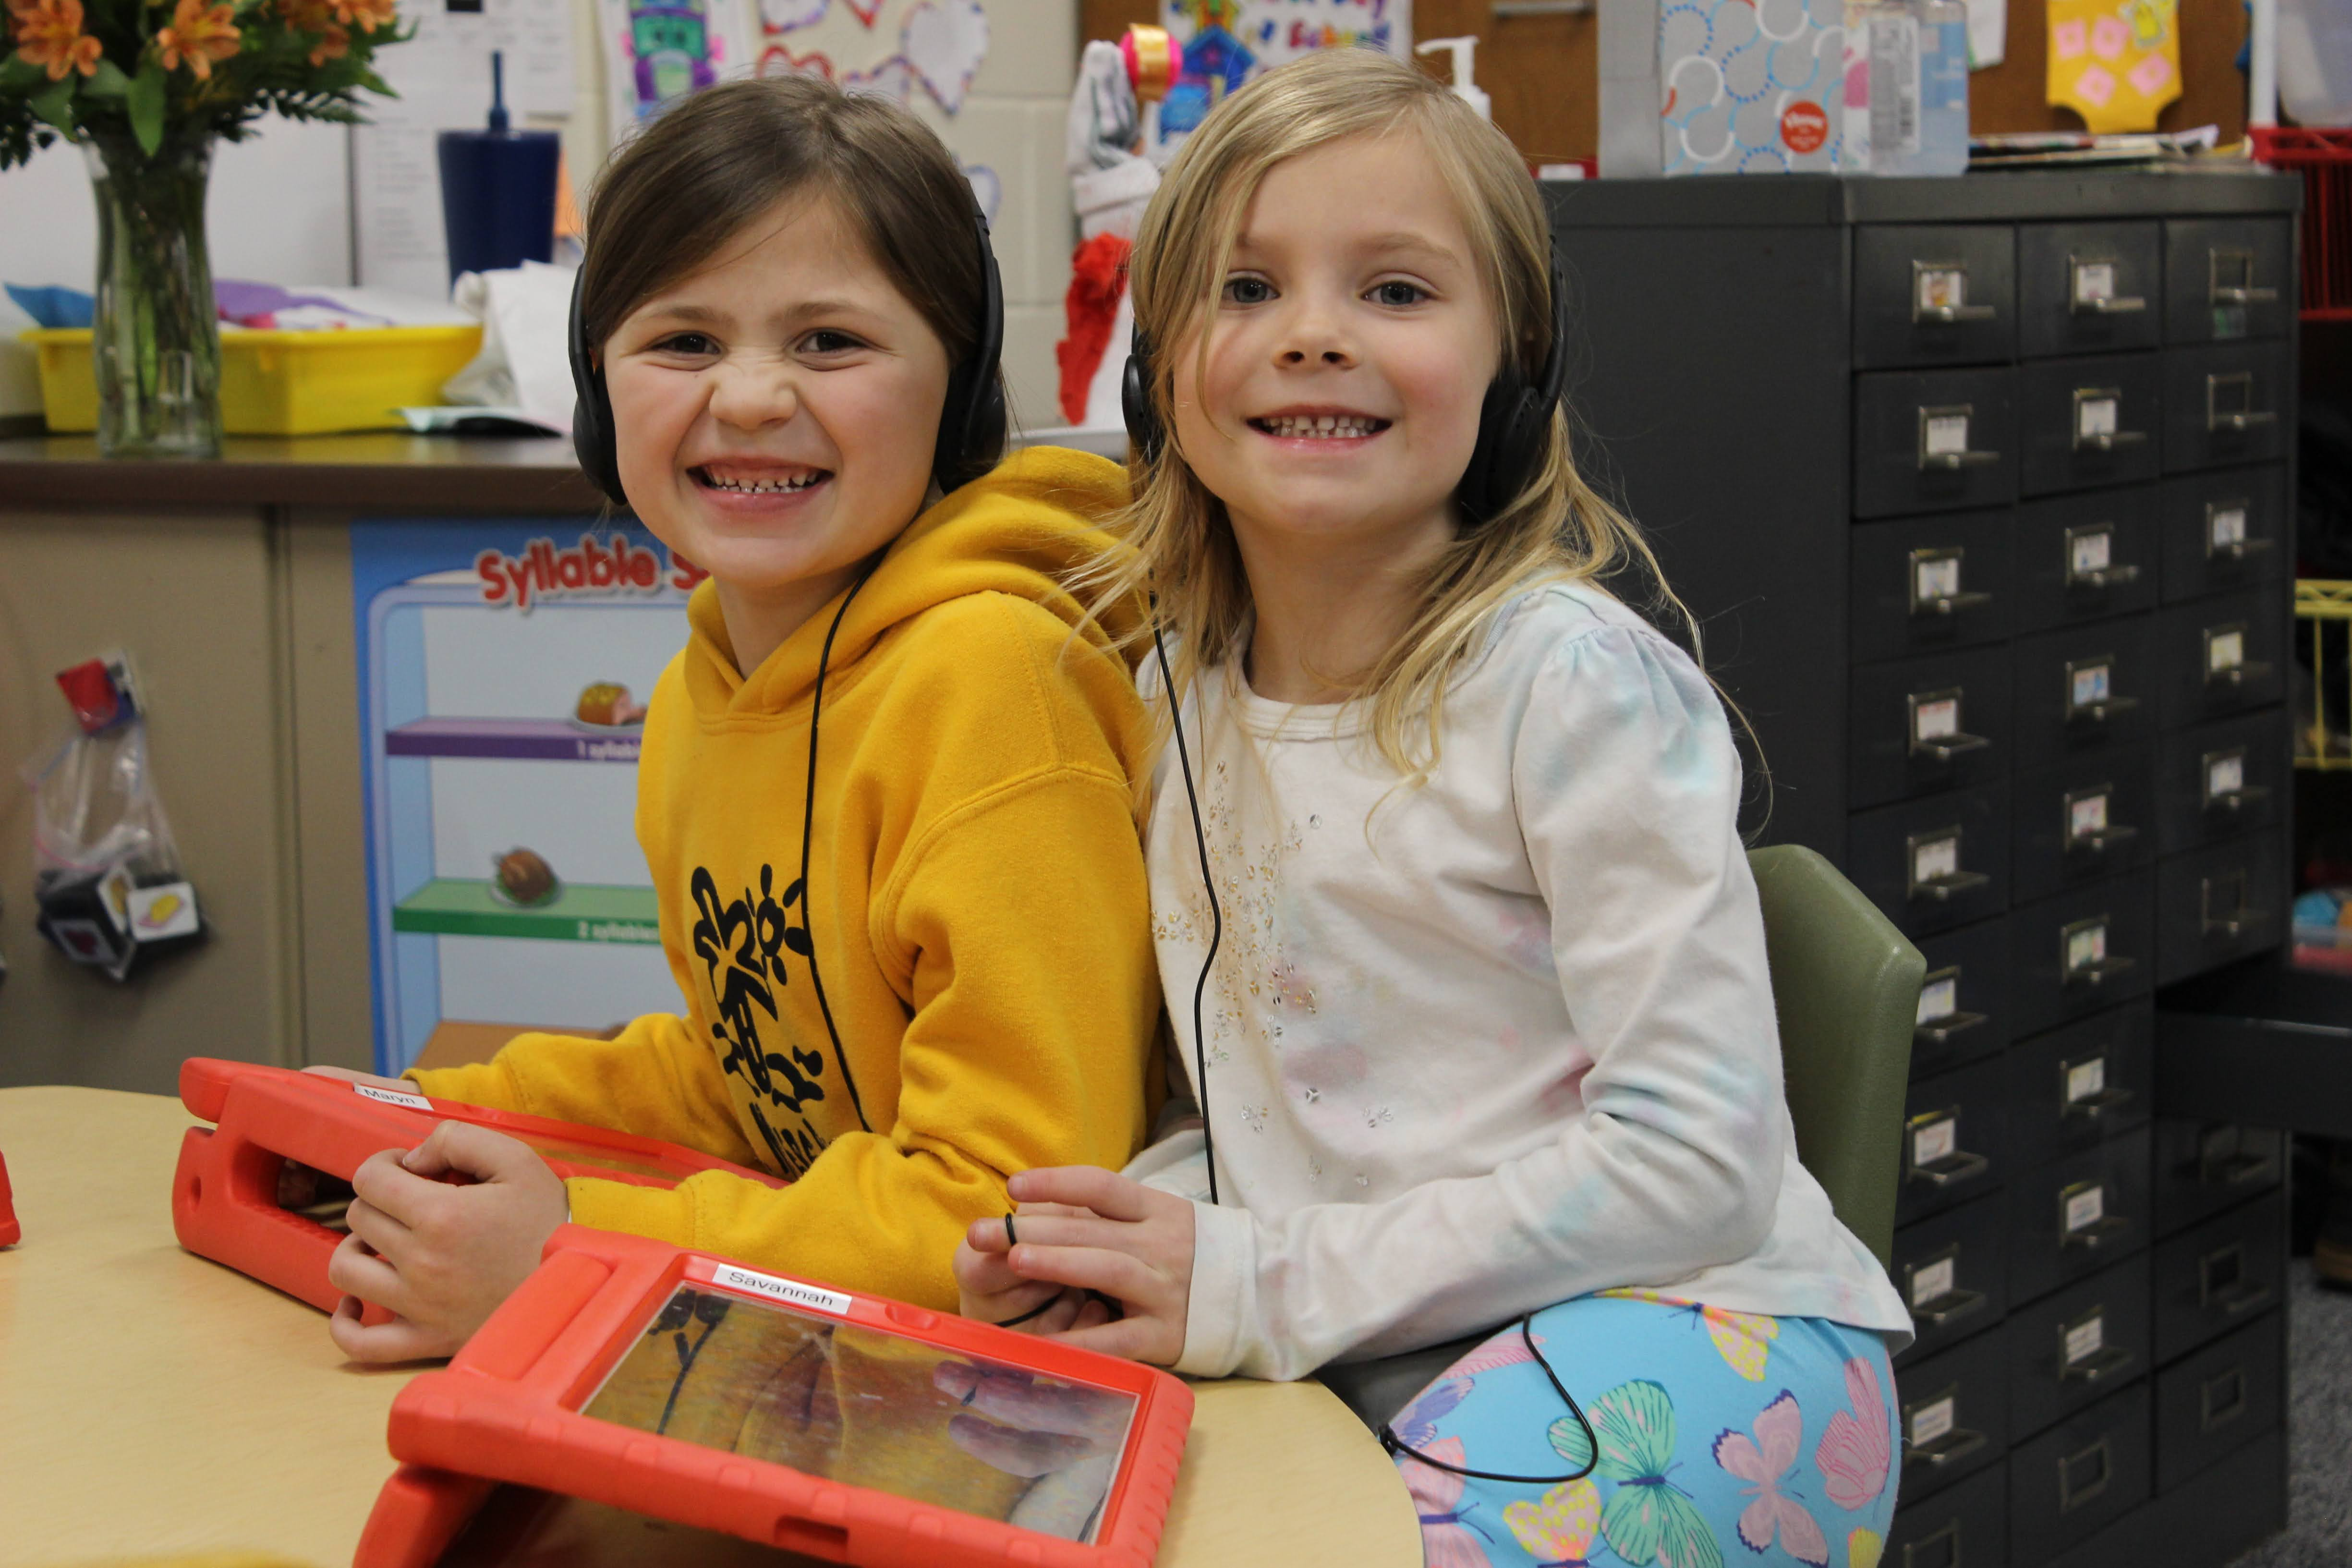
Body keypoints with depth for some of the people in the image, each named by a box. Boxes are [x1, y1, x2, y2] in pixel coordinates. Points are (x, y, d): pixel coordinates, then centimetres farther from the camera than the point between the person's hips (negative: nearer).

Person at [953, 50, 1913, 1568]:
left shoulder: (1573, 681, -12)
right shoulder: (1184, 693, 10)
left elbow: (1698, 1156, -17)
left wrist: (1260, 1285, -17)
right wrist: (1123, 1238, -5)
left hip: (1687, 1339, -5)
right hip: (1388, 1363, 6)